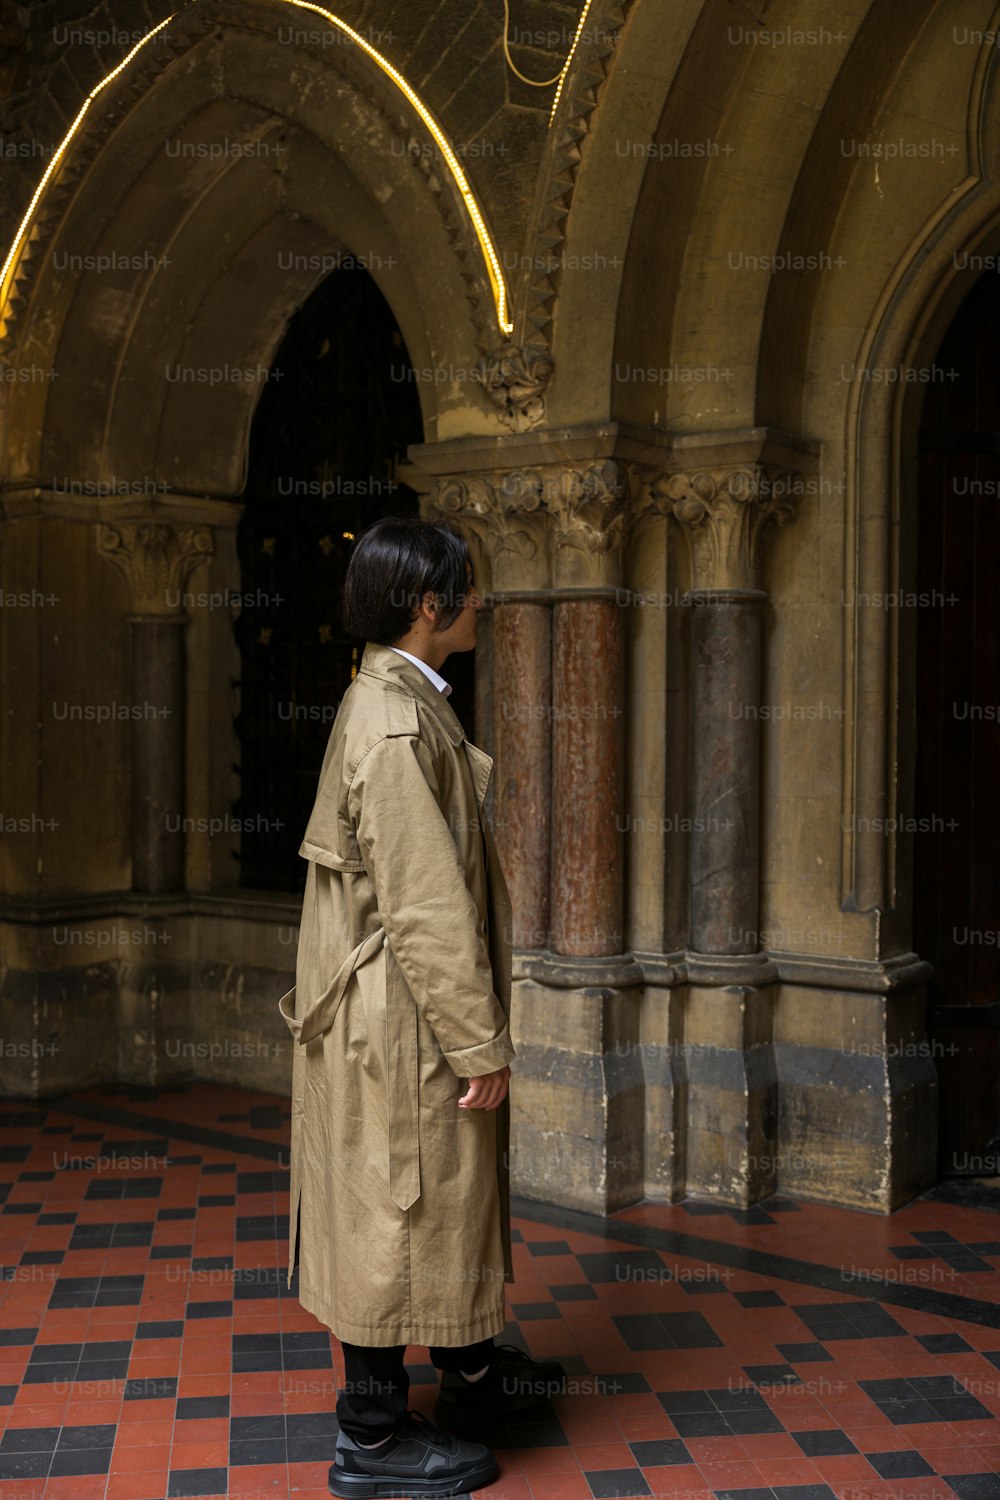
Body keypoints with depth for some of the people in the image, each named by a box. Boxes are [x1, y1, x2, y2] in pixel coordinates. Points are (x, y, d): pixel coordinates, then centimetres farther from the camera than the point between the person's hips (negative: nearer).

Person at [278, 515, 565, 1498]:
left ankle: (471, 1372, 42)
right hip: (403, 1022, -11)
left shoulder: (395, 702, 10)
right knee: (397, 1209, 3)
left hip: (405, 1018, 11)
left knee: (444, 1195, 23)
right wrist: (479, 1044, -21)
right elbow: (424, 908, -25)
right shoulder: (395, 725, -23)